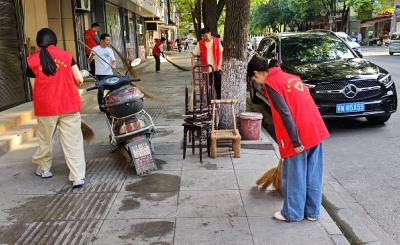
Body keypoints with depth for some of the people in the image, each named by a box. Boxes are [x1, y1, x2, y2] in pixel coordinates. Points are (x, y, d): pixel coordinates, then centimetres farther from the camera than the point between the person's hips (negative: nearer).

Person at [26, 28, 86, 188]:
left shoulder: (32, 61, -1)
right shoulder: (66, 56, 0)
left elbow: (34, 87, 1)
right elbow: (79, 80, 0)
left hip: (46, 107, 0)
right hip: (69, 106, 0)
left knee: (45, 140, 20)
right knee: (73, 142, 2)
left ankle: (44, 169, 37)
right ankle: (78, 177, 0)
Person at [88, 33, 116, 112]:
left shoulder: (110, 50, 10)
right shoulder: (95, 49, -2)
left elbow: (114, 60, 6)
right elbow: (89, 61, -1)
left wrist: (114, 65, -16)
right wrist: (92, 56, -21)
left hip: (109, 73, 4)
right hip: (100, 74, -4)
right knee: (101, 91, 1)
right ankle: (101, 106, 10)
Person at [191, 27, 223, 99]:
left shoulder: (217, 41, 0)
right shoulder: (200, 43, 0)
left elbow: (221, 53, 2)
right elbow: (193, 54, 3)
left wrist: (219, 65, -7)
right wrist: (193, 65, -11)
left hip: (216, 68, 0)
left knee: (218, 86, 5)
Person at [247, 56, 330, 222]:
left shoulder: (270, 83, -6)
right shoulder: (291, 77, 18)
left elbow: (285, 112, -16)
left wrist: (295, 141, -15)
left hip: (300, 136, -8)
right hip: (316, 131, 8)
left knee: (294, 175, 7)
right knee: (313, 174, 15)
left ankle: (292, 213, 20)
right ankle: (312, 212, 27)